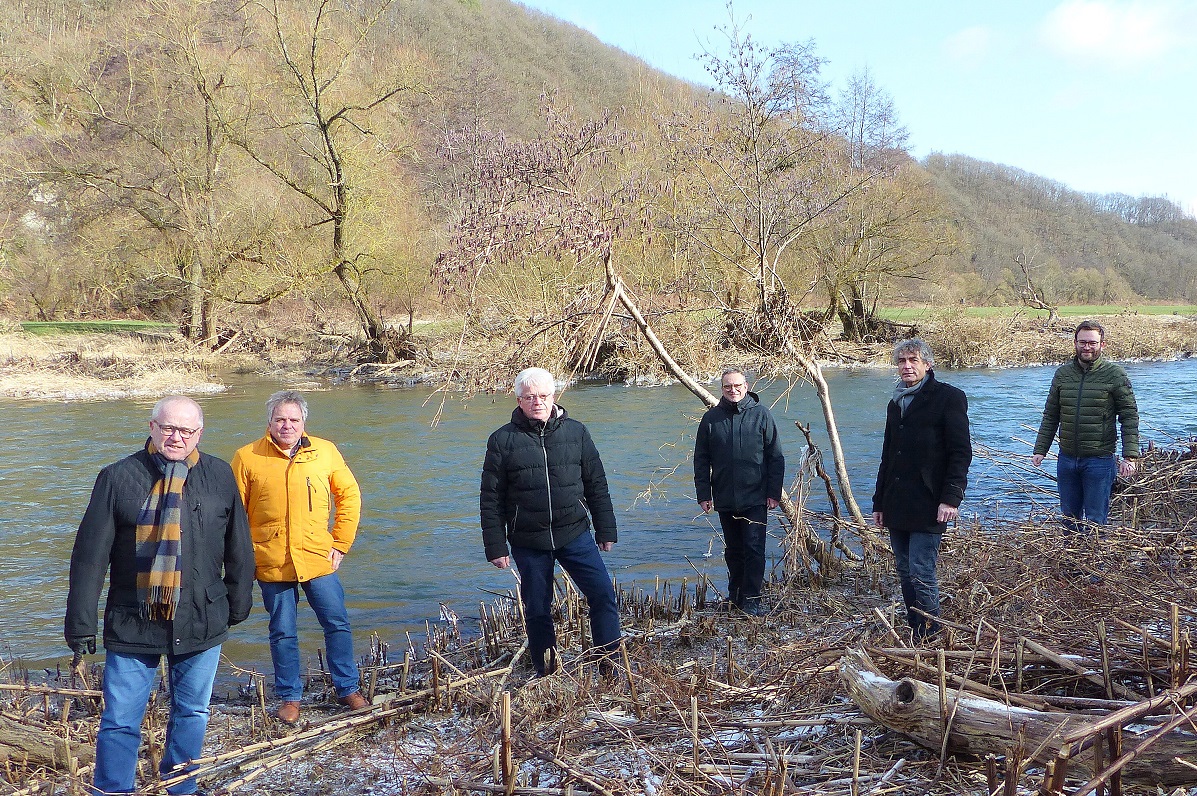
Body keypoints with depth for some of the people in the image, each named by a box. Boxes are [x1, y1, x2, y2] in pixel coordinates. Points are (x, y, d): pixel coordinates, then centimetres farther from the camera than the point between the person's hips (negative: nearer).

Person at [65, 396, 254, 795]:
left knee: (191, 714, 15)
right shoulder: (118, 477, -5)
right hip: (131, 624, -2)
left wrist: (238, 604, 13)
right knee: (120, 722, 4)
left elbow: (239, 547, 8)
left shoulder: (220, 476, 0)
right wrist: (81, 623, -5)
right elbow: (89, 555, -4)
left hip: (202, 623, 2)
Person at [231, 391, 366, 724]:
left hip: (318, 559, 1)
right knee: (283, 632, 10)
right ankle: (290, 697, 24)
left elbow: (349, 495, 8)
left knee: (337, 624, 6)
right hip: (271, 563, -1)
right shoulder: (247, 457, -2)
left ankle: (348, 689, 22)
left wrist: (341, 543, 3)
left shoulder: (325, 451, 1)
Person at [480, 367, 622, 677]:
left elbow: (596, 485, 8)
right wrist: (496, 547, -3)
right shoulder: (503, 440, -2)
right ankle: (547, 674, 24)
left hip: (575, 534, 1)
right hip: (528, 543, -1)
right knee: (537, 611, 8)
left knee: (603, 594, -7)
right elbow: (491, 499, 0)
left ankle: (608, 663, 8)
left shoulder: (576, 432, 3)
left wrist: (606, 530, 7)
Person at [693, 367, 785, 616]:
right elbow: (701, 460, 7)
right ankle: (736, 593, 28)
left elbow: (776, 457, 1)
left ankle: (752, 598, 0)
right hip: (724, 499, 3)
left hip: (755, 498, -2)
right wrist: (703, 493, 1)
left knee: (754, 548, -7)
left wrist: (774, 492, -4)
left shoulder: (761, 414, -1)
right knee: (733, 550, 14)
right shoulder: (711, 418, 4)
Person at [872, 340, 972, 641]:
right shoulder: (896, 403, 18)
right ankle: (916, 633, 17)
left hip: (928, 505, -7)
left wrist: (951, 498, -18)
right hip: (897, 506, 7)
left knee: (921, 571, -10)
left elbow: (960, 452, -9)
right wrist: (879, 502, 19)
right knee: (904, 571, 9)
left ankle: (929, 637, 0)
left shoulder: (948, 397, -4)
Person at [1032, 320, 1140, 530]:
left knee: (1096, 521, 1)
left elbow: (1130, 417, -6)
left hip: (1100, 460, -4)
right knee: (1069, 519, 13)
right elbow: (1050, 416, 12)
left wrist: (1130, 456, -14)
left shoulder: (1115, 374, -4)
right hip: (1066, 459, 4)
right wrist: (1040, 450, 5)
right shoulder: (1062, 373, 7)